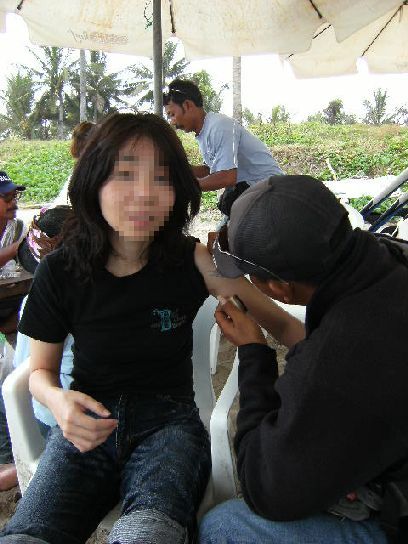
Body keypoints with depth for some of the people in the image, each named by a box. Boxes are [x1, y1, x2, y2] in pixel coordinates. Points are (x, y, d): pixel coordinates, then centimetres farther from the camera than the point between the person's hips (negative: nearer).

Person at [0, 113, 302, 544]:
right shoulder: (59, 272, -5)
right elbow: (40, 369, 7)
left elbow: (279, 322, -4)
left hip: (168, 422, -1)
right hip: (87, 425, 2)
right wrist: (58, 400, -16)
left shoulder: (193, 261, -9)